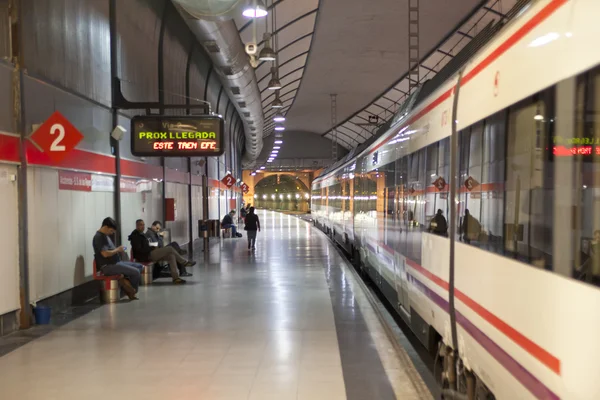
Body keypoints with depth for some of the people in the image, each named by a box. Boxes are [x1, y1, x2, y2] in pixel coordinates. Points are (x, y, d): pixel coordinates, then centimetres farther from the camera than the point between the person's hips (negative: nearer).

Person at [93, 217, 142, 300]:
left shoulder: (105, 236, 16)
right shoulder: (98, 237, -15)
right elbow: (105, 254, -26)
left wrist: (119, 251, 5)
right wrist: (117, 250, -11)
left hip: (116, 262, 11)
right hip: (107, 266, -11)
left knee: (140, 266, 7)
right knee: (135, 272, -19)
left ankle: (126, 281, -6)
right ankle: (132, 291, 4)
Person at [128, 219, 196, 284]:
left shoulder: (141, 234, 20)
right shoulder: (135, 236, -10)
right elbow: (139, 250, -19)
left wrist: (153, 248, 6)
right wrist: (153, 248, -14)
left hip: (149, 254, 10)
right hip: (145, 256, -10)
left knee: (171, 256, -6)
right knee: (170, 249, -16)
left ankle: (175, 277, -14)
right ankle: (185, 262, -1)